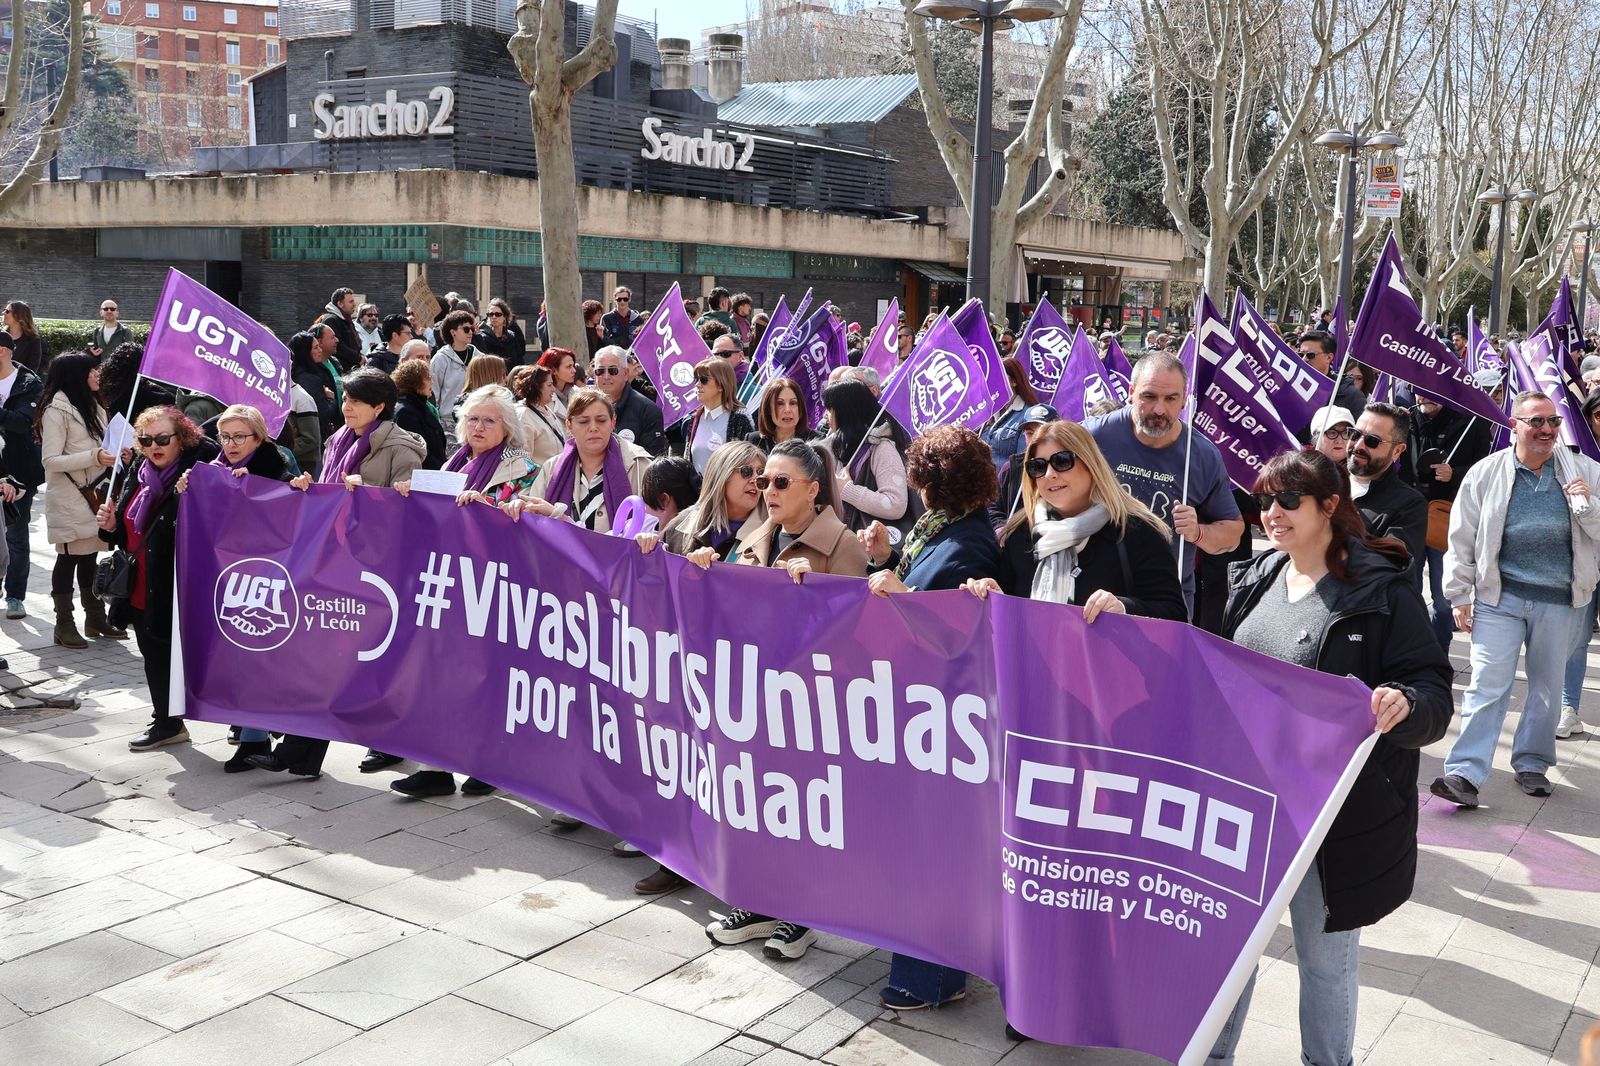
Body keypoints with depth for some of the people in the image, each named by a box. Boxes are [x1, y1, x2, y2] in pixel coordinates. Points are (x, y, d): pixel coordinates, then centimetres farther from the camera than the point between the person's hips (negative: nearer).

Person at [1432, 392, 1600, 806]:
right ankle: (1465, 772, -8)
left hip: (1561, 601, 2)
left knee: (1547, 685, 13)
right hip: (1499, 597, -2)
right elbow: (1462, 539, 3)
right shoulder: (1485, 474, -1)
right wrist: (1460, 595, 2)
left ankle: (1531, 763, 29)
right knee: (1487, 684, -7)